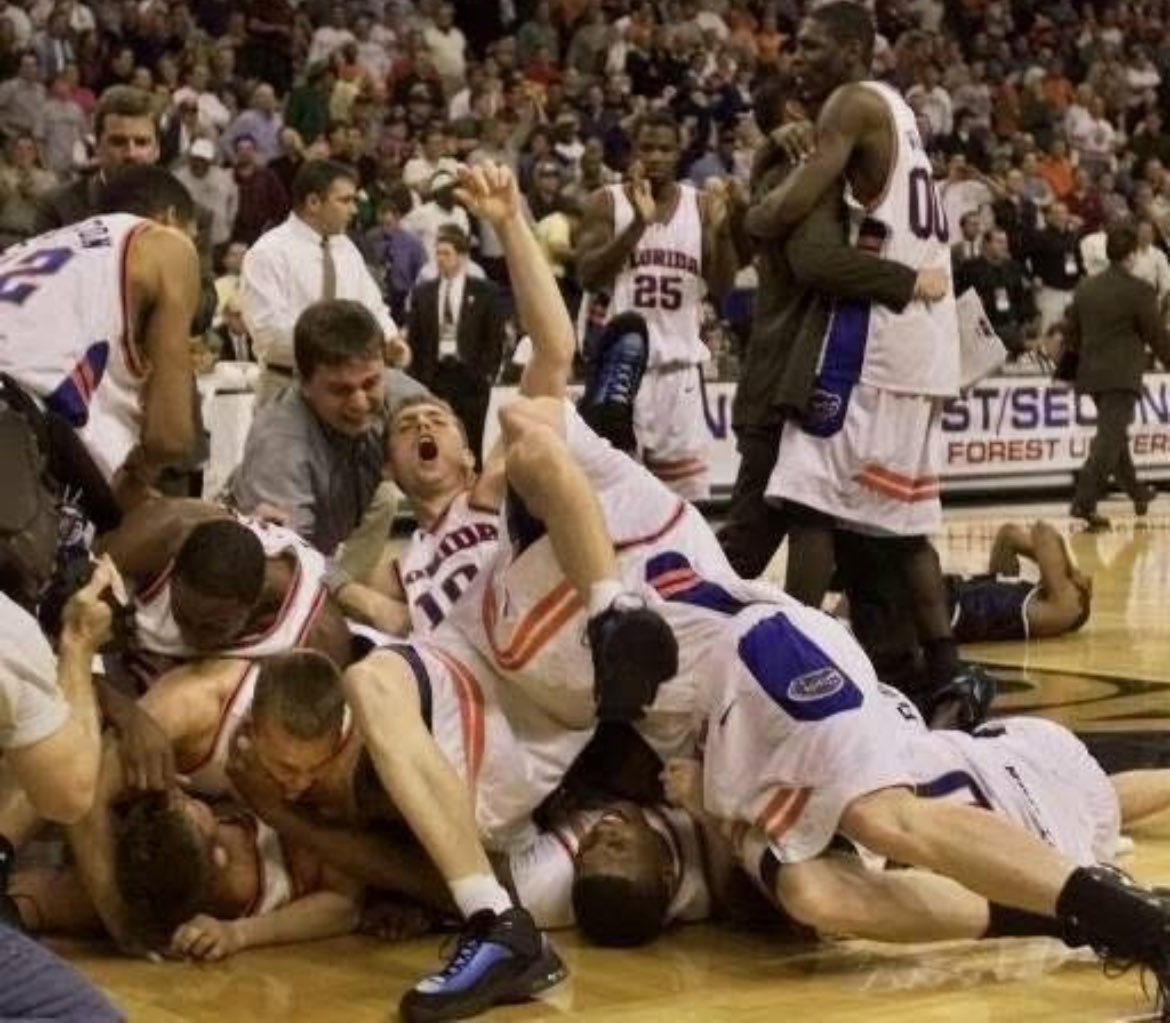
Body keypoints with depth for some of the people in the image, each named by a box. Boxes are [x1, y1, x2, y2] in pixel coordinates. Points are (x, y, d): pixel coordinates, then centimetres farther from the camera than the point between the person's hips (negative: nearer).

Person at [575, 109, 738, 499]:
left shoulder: (701, 205, 6)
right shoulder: (605, 203, -2)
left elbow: (721, 289, 3)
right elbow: (588, 276, -15)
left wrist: (722, 230, -14)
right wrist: (638, 224, -24)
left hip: (680, 361, 3)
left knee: (686, 488, 4)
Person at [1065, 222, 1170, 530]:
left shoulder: (1085, 288, 7)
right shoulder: (1140, 291, -11)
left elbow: (1071, 332, 13)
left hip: (1091, 374, 7)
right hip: (1122, 375, -7)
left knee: (1114, 434, 21)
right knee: (1110, 439, -9)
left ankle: (1136, 492, 35)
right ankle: (1084, 502, -19)